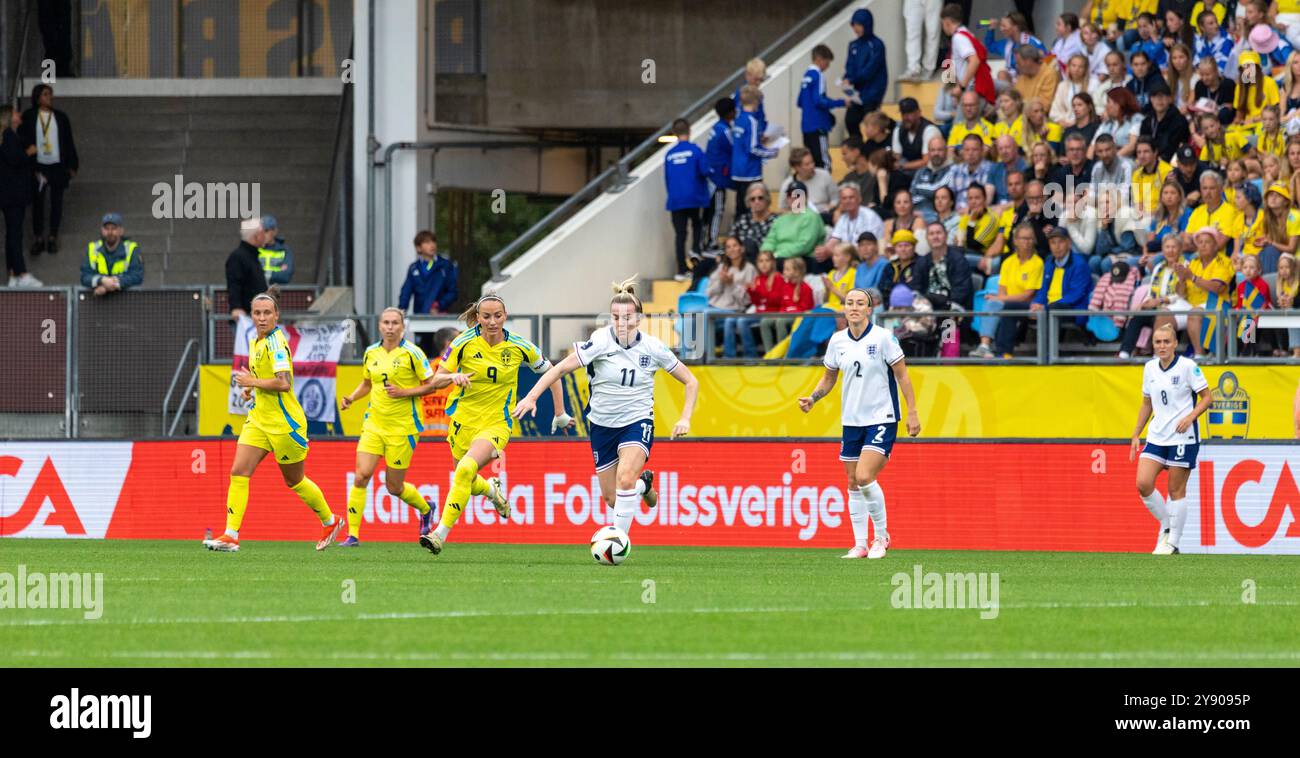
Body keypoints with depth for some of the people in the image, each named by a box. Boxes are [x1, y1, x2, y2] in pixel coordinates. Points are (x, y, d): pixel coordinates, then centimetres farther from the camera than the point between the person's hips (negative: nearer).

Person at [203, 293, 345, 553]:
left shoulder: (276, 342, -18)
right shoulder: (256, 343, 10)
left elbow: (284, 383, -29)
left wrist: (252, 382, -19)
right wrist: (251, 390, 9)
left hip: (284, 422, -8)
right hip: (258, 420, 8)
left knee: (295, 481, 8)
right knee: (239, 472, -9)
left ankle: (331, 521, 32)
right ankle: (230, 536, -12)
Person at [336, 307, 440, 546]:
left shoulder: (411, 353, -8)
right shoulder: (371, 353, 6)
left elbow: (431, 385, -6)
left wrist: (403, 392, -18)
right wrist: (351, 398, 3)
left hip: (403, 426, -4)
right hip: (374, 424, 4)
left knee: (394, 487, 4)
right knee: (361, 476, -13)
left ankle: (426, 509, 36)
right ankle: (352, 534, -8)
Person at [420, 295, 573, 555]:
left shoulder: (519, 347, -8)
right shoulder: (464, 343, -9)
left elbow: (550, 372, 8)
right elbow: (436, 381, -8)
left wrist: (560, 414, 8)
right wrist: (453, 376, -30)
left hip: (497, 424, -3)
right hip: (464, 421, 3)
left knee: (465, 469, -27)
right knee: (467, 482, 17)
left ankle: (441, 534, -25)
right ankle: (492, 492, 54)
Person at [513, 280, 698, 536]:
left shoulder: (652, 348, -10)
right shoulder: (600, 342, -15)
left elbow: (691, 382, 2)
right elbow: (561, 368, -12)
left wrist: (685, 419, -9)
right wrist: (531, 397, -20)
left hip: (637, 421, -1)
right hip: (602, 425, 1)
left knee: (625, 478, -29)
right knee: (611, 499, 7)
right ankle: (643, 484, 42)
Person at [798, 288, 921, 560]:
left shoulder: (883, 337, -10)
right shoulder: (837, 341, 4)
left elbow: (902, 375, -5)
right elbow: (829, 377, 16)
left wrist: (912, 412, -8)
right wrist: (812, 398, -2)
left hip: (882, 418, -5)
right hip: (851, 421, 5)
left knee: (865, 477, -18)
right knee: (853, 483, 6)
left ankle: (881, 535, 0)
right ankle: (860, 545, 13)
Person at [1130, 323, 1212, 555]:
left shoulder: (1187, 367, -9)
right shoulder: (1150, 368, 8)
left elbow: (1206, 397, -5)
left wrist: (1190, 417, -21)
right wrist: (1136, 434, 13)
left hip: (1183, 436, -5)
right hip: (1156, 436, 5)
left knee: (1176, 490, -2)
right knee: (1143, 484, -8)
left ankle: (1172, 542, 7)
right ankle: (1166, 527, 12)